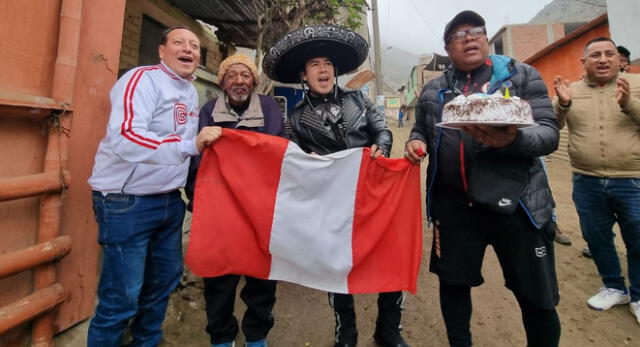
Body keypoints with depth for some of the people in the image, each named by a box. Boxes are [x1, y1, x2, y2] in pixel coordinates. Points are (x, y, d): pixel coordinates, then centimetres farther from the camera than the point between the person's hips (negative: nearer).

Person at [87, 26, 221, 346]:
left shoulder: (191, 92, 12)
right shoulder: (143, 79, -13)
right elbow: (124, 138, -30)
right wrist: (191, 145, -37)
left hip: (169, 200, 8)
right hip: (127, 201, -8)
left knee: (166, 278, 20)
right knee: (122, 297, 1)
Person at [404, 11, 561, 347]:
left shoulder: (522, 75, 4)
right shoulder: (432, 90, 11)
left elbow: (549, 133, -4)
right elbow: (421, 129, 20)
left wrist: (512, 139, -26)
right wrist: (416, 141, -4)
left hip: (515, 202, -1)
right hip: (453, 204, 2)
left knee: (536, 296, 8)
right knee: (453, 282, 14)